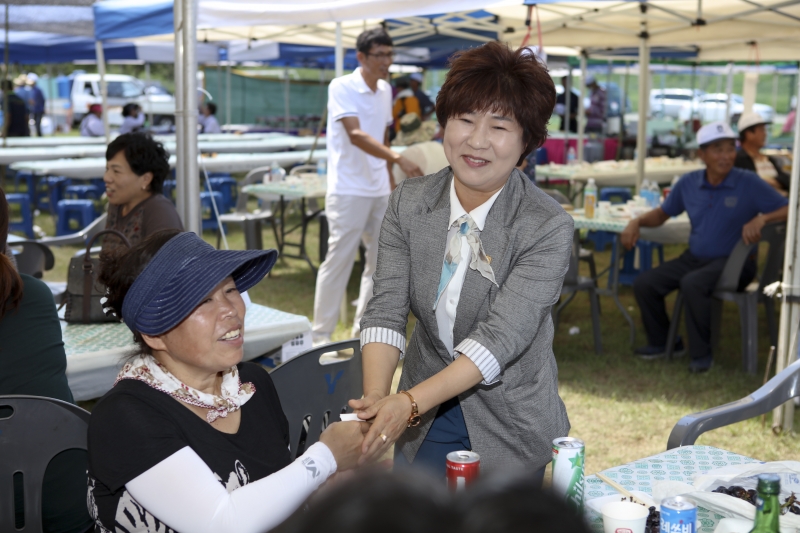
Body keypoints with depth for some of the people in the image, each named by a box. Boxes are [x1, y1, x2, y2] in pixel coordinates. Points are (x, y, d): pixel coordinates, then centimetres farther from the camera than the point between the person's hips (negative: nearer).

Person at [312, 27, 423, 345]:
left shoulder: (385, 90, 11)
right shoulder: (342, 88, -12)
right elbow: (356, 135, -25)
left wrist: (391, 179, 16)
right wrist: (399, 158, -36)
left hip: (380, 191, 8)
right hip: (348, 191, -7)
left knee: (381, 261, 10)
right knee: (339, 261, -5)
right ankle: (322, 335, 5)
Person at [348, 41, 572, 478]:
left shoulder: (548, 228, -19)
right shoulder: (408, 202, -6)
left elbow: (501, 338, -27)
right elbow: (386, 308, -12)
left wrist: (409, 402, -37)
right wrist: (376, 398, -29)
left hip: (510, 425, -3)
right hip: (423, 419, 3)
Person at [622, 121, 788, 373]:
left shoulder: (749, 184, -9)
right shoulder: (688, 183, 5)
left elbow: (788, 210, -13)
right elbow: (662, 213, 17)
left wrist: (761, 219, -31)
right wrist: (636, 222, -2)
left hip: (733, 262, -5)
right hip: (694, 258, 6)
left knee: (692, 284, -35)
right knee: (644, 284, -9)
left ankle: (701, 354, -18)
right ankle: (661, 342, 14)